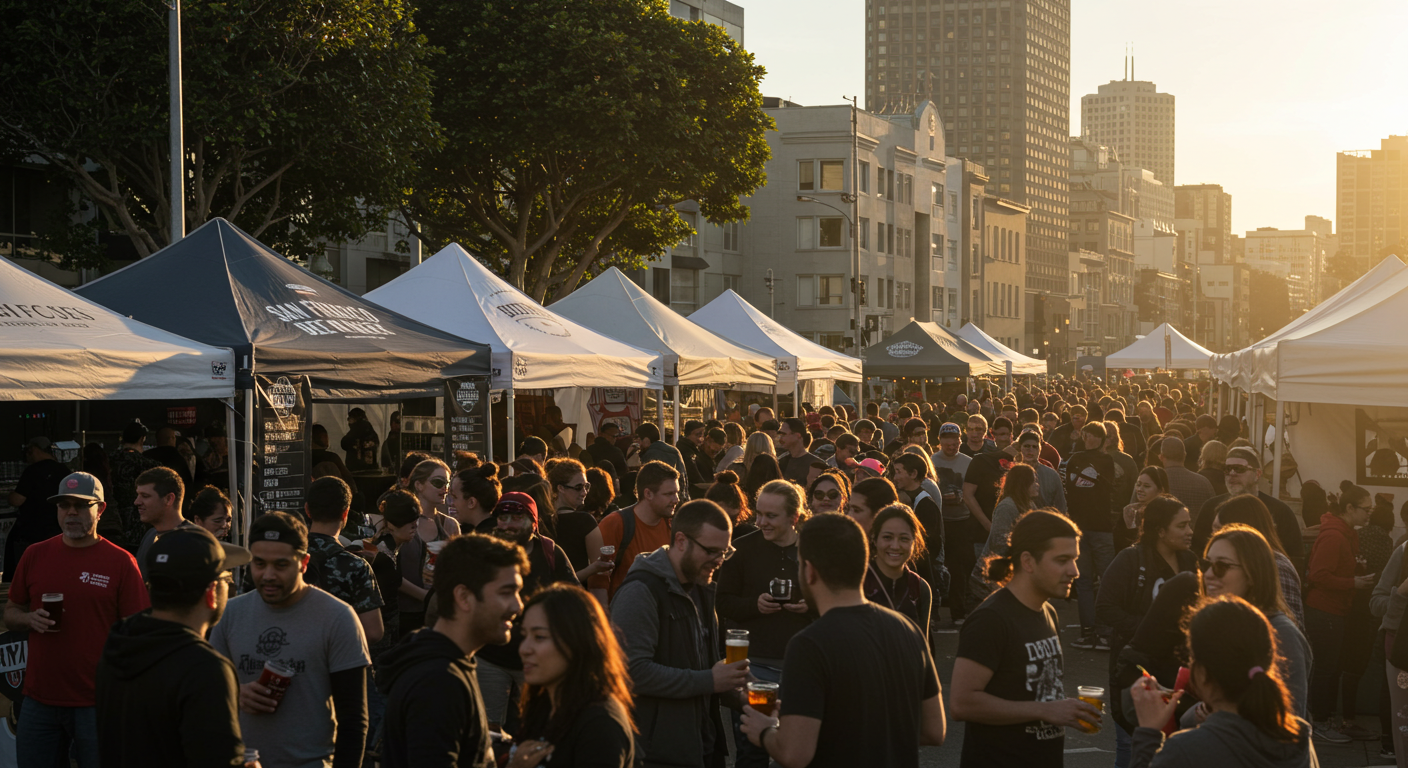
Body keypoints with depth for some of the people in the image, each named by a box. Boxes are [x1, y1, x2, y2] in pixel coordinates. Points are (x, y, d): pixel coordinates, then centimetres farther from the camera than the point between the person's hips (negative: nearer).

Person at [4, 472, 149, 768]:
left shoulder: (121, 562, -4)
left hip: (97, 702, -3)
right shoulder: (35, 555, 7)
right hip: (40, 698, 3)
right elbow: (10, 612, 16)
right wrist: (29, 619, -8)